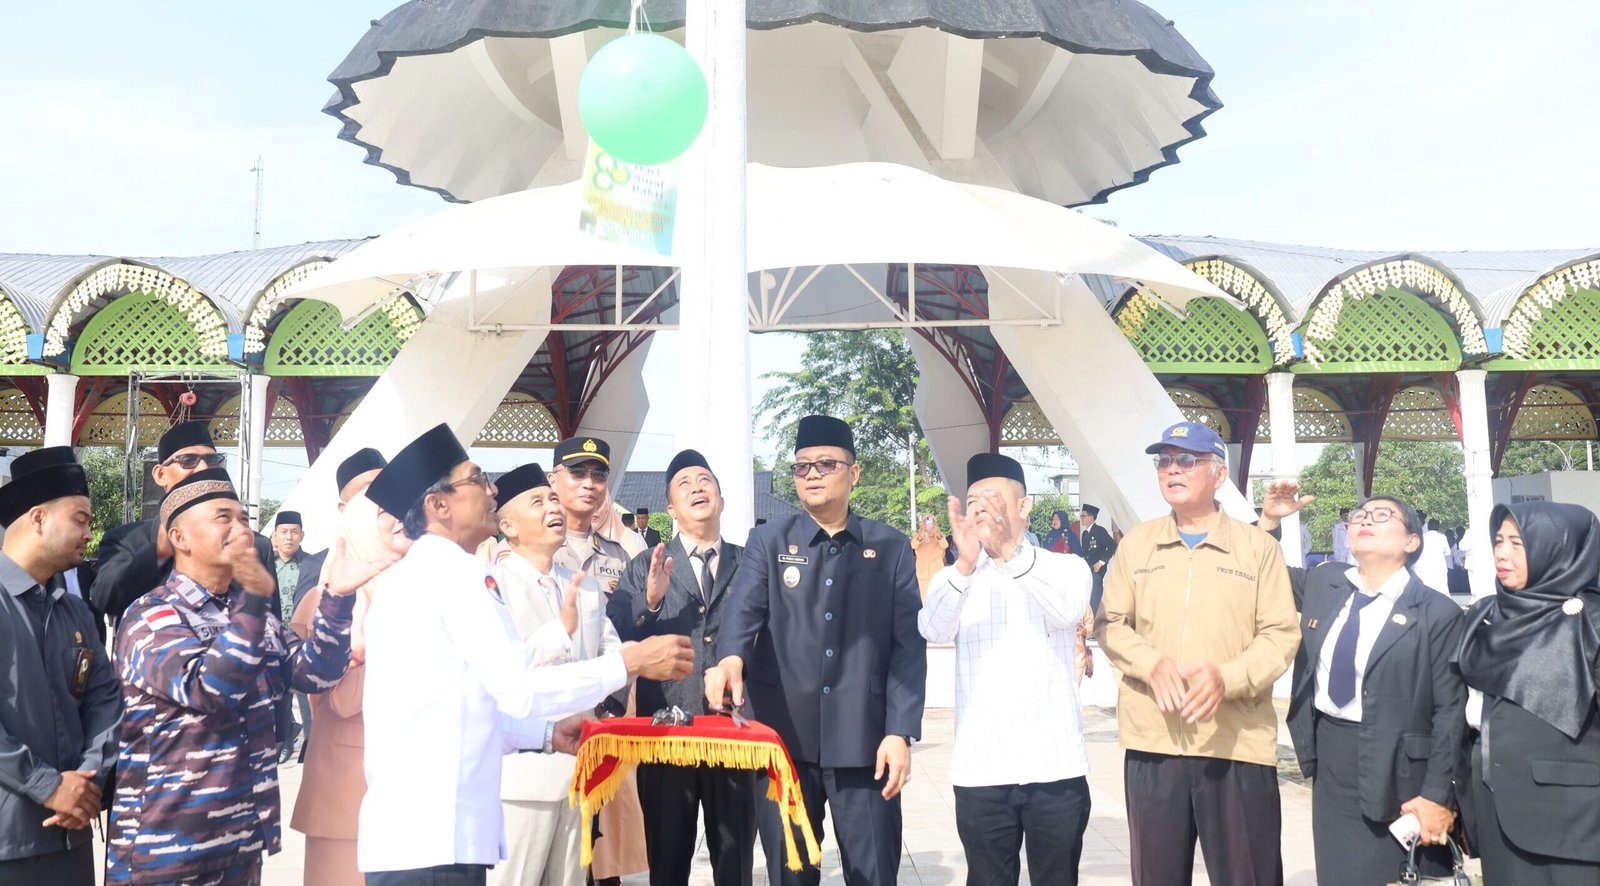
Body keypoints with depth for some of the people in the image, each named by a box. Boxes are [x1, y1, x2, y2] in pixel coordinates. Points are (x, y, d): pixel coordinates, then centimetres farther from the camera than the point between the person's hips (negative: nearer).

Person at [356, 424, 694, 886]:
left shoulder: (408, 576, 17)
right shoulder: (455, 571, -12)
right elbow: (519, 688, -18)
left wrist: (547, 734, 18)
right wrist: (631, 661, -12)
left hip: (403, 830, 9)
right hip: (433, 838, -9)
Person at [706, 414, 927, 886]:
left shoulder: (892, 548, 4)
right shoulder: (767, 542, 6)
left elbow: (908, 644, 0)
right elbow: (744, 610, -10)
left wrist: (900, 732, -8)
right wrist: (731, 658, -32)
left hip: (865, 740, 0)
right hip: (784, 738, 1)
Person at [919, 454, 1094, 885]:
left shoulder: (1066, 567, 4)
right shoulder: (954, 579, 7)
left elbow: (1068, 612, -18)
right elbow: (933, 630, -14)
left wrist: (1011, 553, -32)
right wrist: (965, 564, -32)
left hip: (1054, 767, -1)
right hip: (980, 770, 1)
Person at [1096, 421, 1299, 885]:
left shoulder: (1258, 546, 2)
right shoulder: (1136, 543, 8)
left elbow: (1281, 634, -2)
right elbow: (1110, 624, 7)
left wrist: (1228, 677, -20)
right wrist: (1152, 663, -13)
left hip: (1238, 741, -2)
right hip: (1152, 739, 2)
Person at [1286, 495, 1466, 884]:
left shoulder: (1437, 613, -11)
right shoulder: (1321, 585, 2)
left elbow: (1450, 711, -11)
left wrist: (1437, 795, -14)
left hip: (1397, 769, -5)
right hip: (1330, 759, 5)